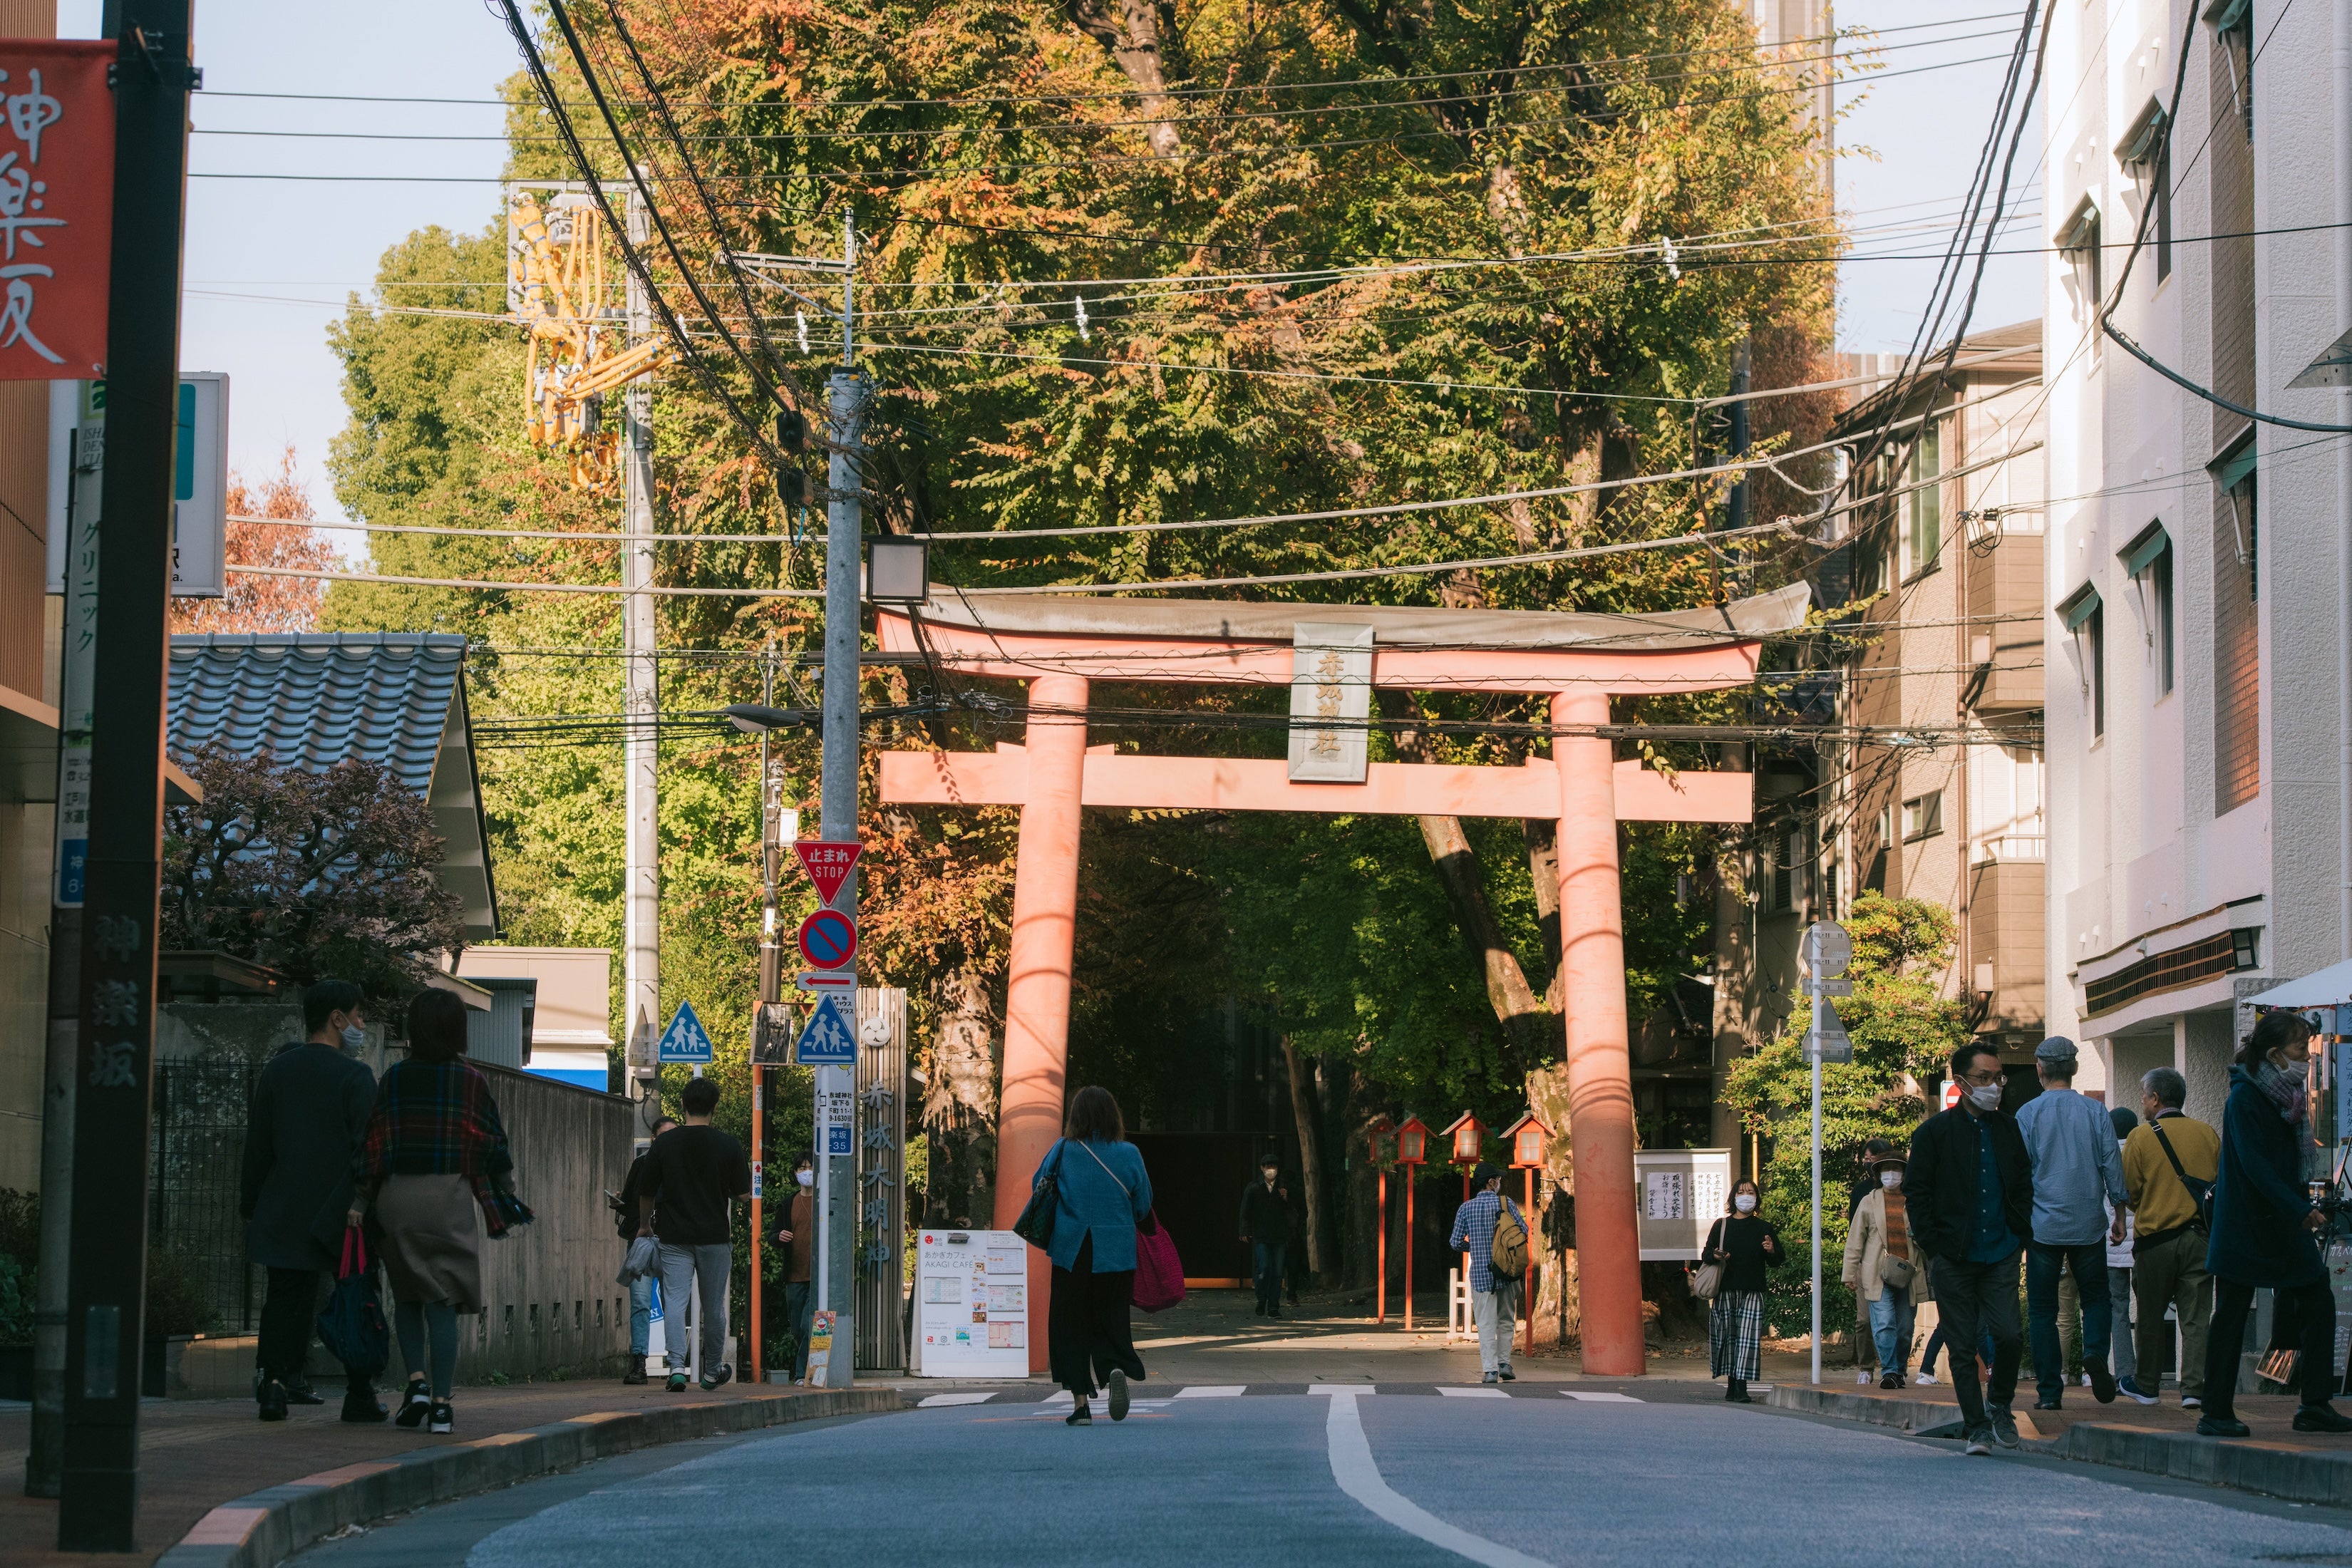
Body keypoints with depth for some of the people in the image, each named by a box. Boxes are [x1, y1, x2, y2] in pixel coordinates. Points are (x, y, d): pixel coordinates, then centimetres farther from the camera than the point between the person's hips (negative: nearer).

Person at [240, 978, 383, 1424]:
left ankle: (273, 1378, -7)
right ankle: (359, 1395, 6)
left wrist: (251, 1204, 17)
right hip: (345, 1213, -4)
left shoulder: (276, 1071, 7)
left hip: (285, 1212, 4)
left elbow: (257, 1147, 10)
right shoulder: (355, 1076, -9)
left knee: (285, 1297, 7)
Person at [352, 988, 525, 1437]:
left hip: (398, 1197, 1)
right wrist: (507, 1198, 14)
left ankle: (416, 1381, -1)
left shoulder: (395, 1078, 0)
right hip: (453, 1199, -1)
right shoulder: (471, 1082, -2)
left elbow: (375, 1143, -2)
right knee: (443, 1303, 1)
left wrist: (360, 1201, 2)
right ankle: (440, 1404, -4)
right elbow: (495, 1147, 2)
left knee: (407, 1296, 17)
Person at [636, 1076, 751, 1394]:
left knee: (675, 1301, -4)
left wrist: (644, 1225, 22)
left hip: (674, 1236, 0)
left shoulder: (663, 1144, -2)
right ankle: (713, 1371, 24)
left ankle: (676, 1365, -22)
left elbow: (646, 1192, 4)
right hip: (716, 1236, 0)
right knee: (713, 1305, 12)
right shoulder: (728, 1146, -4)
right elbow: (743, 1193, -1)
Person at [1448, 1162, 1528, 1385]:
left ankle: (1490, 1370, -6)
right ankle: (1504, 1362, 12)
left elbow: (1456, 1243, 0)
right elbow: (1524, 1231, -4)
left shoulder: (1466, 1209, 0)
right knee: (1506, 1320, 17)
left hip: (1481, 1274, 0)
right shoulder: (1506, 1203, -3)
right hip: (1507, 1272, 0)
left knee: (1486, 1324, 1)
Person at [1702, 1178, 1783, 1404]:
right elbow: (1705, 1254, 10)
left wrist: (1772, 1251, -13)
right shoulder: (1722, 1226, 9)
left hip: (1752, 1293, -1)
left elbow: (1780, 1258, 9)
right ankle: (1731, 1385, 14)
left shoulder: (1764, 1228, 9)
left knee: (1748, 1338, -10)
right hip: (1726, 1292, 1)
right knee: (1728, 1336, 3)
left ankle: (1741, 1388, -15)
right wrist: (1715, 1256, -12)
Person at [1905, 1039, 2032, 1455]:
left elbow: (2024, 1186, 18)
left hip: (2001, 1255, 2)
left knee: (2009, 1336, -10)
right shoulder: (1935, 1132, 0)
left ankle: (1999, 1405, 15)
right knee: (1962, 1347, 1)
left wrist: (2018, 1234, 7)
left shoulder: (2009, 1129, 11)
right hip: (1954, 1260, -2)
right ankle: (1976, 1426, 10)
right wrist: (1934, 1247, -6)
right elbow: (1915, 1193, 0)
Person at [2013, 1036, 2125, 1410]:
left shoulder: (2027, 1114, -4)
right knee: (2095, 1296, 15)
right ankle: (2095, 1351, -13)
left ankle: (2051, 1391, 0)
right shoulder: (2095, 1111, 0)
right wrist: (2119, 1214, 12)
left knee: (2043, 1309, 5)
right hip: (2089, 1224, 1)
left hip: (2043, 1225, -1)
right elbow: (2112, 1165, 3)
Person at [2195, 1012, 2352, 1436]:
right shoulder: (2243, 1099, -14)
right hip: (2244, 1229, -8)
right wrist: (2301, 1210, -26)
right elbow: (2254, 1166, -21)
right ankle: (2216, 1414, 6)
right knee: (2231, 1318, -1)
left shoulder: (2287, 1096, 11)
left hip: (2285, 1226, 8)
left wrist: (2306, 1206, 4)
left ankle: (2315, 1406, 7)